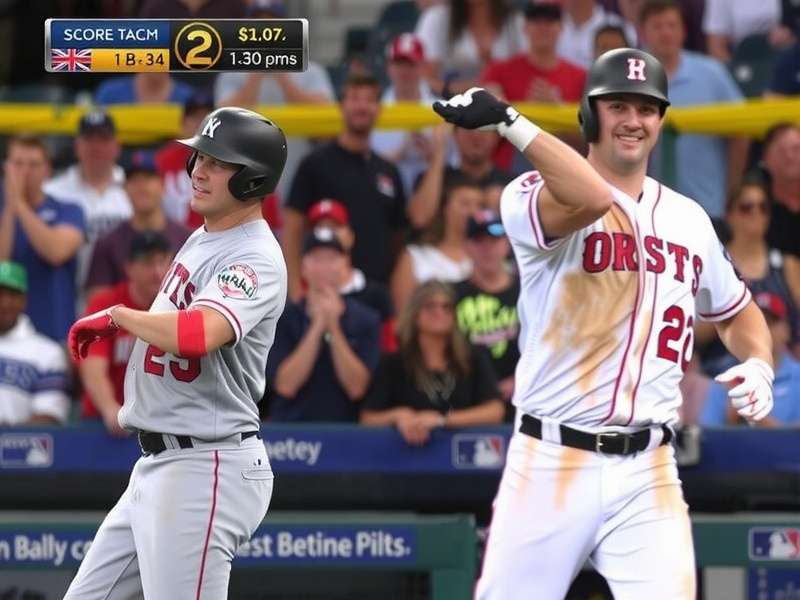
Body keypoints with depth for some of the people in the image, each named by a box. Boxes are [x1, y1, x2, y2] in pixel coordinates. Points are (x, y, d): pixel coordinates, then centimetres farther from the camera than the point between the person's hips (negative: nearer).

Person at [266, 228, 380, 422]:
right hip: (290, 428, 0)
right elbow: (286, 386, -8)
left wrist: (334, 327, -13)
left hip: (345, 428, 0)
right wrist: (318, 326, -12)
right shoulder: (285, 318, 3)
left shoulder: (365, 320, 4)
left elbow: (356, 388, -5)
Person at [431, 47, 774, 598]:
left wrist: (758, 364, 6)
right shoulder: (534, 196, -4)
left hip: (648, 474, 3)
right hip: (551, 464, -3)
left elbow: (736, 312, 27)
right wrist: (508, 122, -33)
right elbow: (591, 201, -28)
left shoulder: (688, 219, 13)